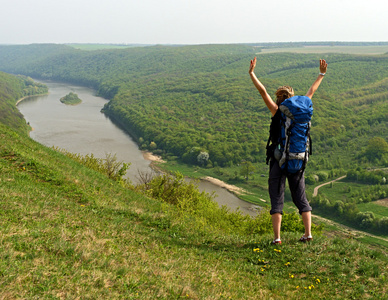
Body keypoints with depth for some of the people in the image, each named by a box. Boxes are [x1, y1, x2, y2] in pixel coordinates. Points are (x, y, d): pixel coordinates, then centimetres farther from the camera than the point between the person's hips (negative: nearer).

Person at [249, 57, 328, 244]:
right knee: (301, 198, 12)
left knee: (277, 199, 0)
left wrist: (251, 73, -8)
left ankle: (277, 237, -3)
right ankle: (308, 234, 9)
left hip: (278, 160, -3)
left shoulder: (277, 112, -6)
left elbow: (263, 92, -10)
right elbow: (311, 91, 16)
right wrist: (321, 74, 27)